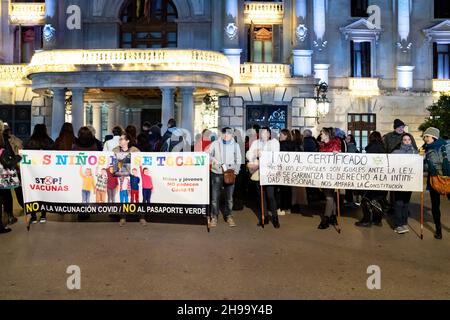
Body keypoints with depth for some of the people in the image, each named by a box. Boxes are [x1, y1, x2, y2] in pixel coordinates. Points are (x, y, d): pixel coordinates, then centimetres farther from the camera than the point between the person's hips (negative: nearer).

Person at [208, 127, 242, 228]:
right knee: (215, 196, 1)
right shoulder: (215, 144, 4)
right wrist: (218, 163, -14)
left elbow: (238, 160, 8)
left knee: (229, 197, 7)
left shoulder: (235, 145, 9)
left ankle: (229, 216, 20)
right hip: (216, 173, -1)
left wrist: (236, 171, -5)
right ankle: (214, 217, 12)